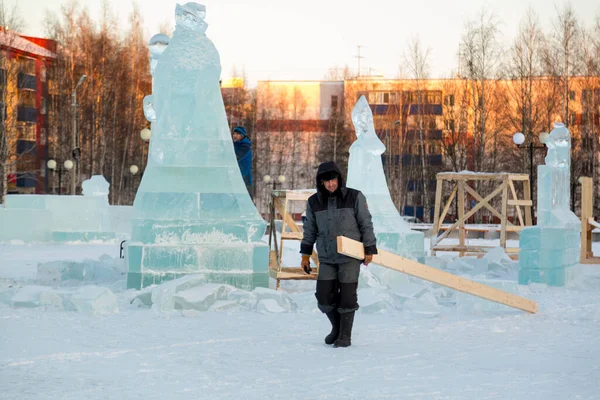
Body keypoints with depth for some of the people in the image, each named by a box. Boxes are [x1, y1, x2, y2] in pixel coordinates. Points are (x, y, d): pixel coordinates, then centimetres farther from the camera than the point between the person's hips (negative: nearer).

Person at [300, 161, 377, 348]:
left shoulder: (355, 197, -9)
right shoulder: (314, 202, 0)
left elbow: (366, 224, -4)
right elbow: (310, 230, 10)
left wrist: (369, 249, -4)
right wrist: (305, 254, 9)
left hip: (350, 257, -3)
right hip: (326, 259, 3)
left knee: (347, 297, -1)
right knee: (324, 298, 1)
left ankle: (345, 335, 13)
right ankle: (336, 327, 26)